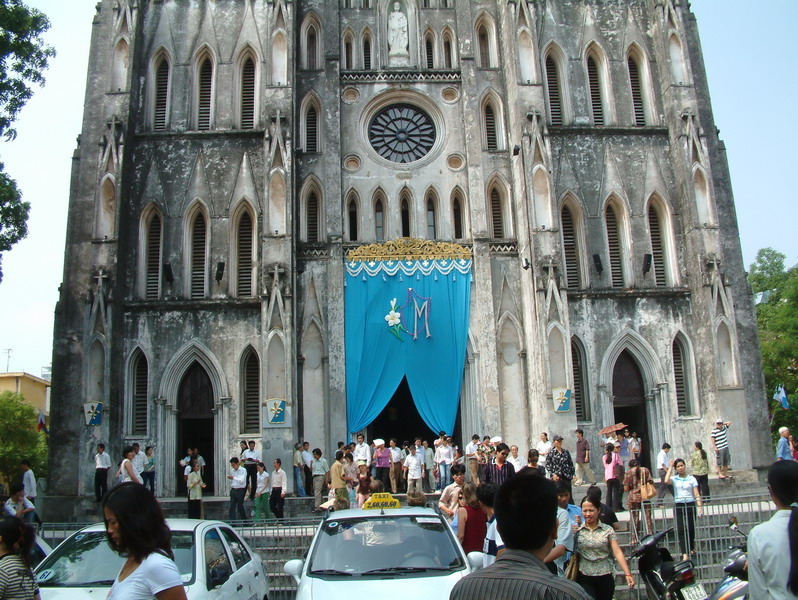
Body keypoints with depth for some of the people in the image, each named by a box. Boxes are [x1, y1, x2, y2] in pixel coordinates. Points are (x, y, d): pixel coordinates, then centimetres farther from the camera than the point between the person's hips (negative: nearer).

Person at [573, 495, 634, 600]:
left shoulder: (608, 530, 0)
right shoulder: (577, 530, 1)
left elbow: (617, 552, -6)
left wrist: (628, 574, -15)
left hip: (605, 578, 1)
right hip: (584, 578, -1)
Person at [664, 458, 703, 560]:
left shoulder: (691, 478, 3)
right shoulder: (674, 479, 4)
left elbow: (696, 494, 0)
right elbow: (666, 481, -19)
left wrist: (700, 507, -11)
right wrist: (670, 467, -9)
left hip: (690, 504, 0)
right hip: (678, 505, 0)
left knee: (691, 528, 8)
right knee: (681, 530, -8)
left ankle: (691, 548, 32)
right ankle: (685, 553, -11)